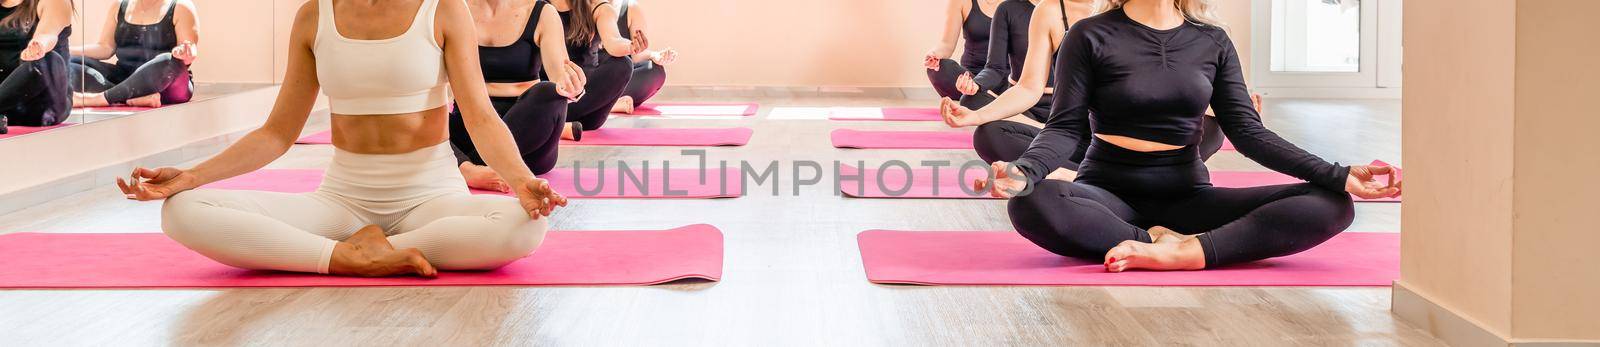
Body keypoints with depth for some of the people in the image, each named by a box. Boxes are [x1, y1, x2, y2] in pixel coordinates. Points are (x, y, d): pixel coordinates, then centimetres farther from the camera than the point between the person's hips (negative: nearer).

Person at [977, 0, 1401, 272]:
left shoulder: (1212, 42, 7)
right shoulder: (1091, 36, -2)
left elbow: (1248, 132, 3)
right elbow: (1066, 127, -8)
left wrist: (1339, 176, -8)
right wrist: (1023, 172, -30)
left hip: (1187, 197, 3)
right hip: (1110, 194, -3)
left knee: (1332, 206, -19)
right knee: (1032, 204, -38)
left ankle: (1182, 254, -32)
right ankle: (1161, 243, -27)